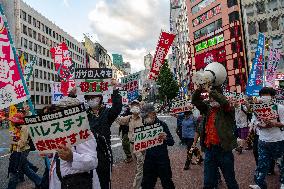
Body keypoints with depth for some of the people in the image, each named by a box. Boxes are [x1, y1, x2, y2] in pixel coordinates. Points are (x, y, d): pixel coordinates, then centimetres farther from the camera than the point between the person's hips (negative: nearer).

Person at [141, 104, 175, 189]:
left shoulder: (162, 124, -12)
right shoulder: (144, 126, -1)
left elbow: (172, 142, -10)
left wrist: (166, 138, -30)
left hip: (162, 159, -3)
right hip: (149, 160, 4)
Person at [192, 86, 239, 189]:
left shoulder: (226, 109, -5)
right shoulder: (208, 108, 8)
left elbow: (224, 101, -26)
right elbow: (195, 100, 6)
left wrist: (212, 91, -19)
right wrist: (200, 89, -7)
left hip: (224, 149, -4)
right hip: (209, 149, 4)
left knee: (230, 180, 14)